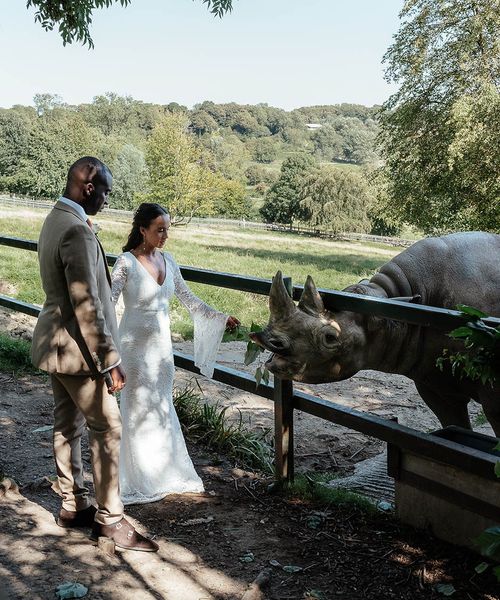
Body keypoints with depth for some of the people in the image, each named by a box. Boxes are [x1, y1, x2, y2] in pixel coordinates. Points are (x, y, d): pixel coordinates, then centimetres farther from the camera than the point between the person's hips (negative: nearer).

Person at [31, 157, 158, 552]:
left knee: (67, 424, 17)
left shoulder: (55, 221, 9)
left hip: (56, 342, 10)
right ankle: (110, 518, 9)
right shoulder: (77, 231, -23)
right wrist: (109, 360, -21)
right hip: (76, 347, -10)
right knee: (107, 429, -1)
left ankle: (73, 506, 30)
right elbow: (86, 304, -25)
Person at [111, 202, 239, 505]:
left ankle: (165, 472, 29)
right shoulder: (127, 263, -14)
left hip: (162, 343, 6)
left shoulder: (167, 260, 4)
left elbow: (188, 299, 13)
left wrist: (221, 318, 12)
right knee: (139, 408, 4)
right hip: (136, 344, -5)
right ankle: (139, 480, 19)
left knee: (162, 407, 14)